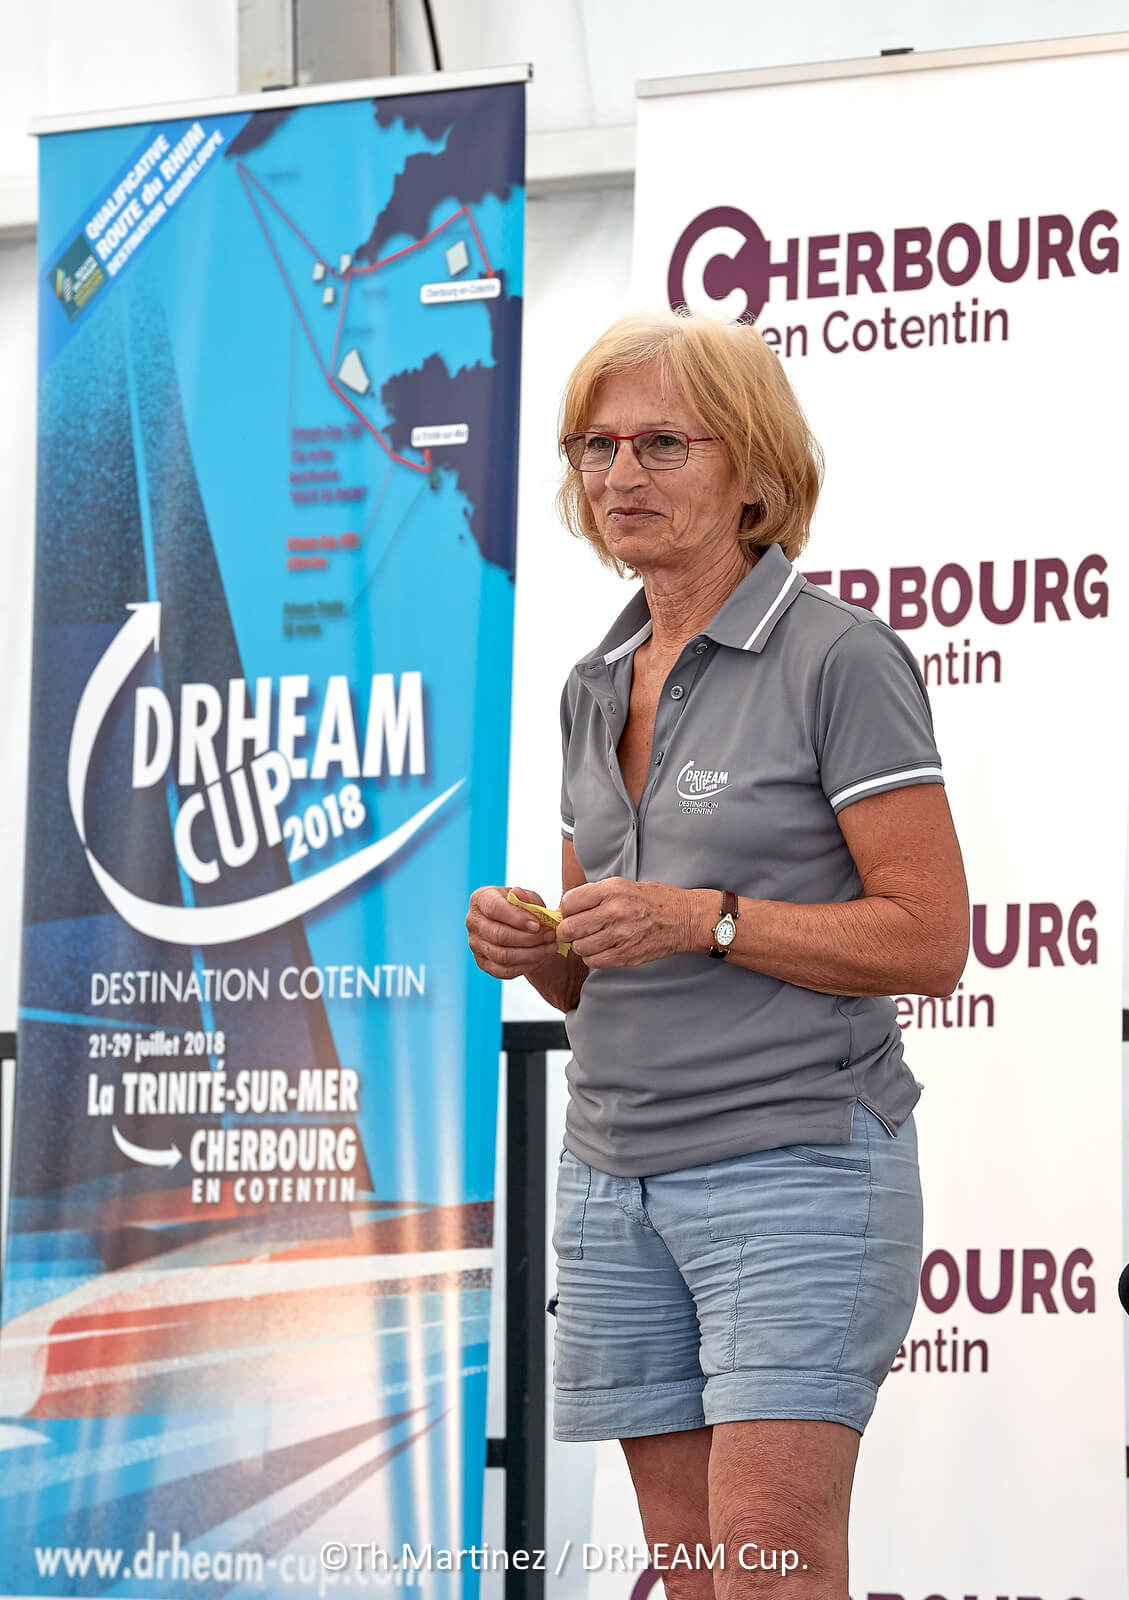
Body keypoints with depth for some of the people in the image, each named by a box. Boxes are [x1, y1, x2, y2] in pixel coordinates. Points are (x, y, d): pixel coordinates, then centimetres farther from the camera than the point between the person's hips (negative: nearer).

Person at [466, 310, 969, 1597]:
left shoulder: (837, 658, -6)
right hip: (615, 1175, 7)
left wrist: (710, 920, -17)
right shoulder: (597, 683, 16)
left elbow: (929, 942, -10)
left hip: (796, 1163, -7)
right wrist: (528, 943, 1)